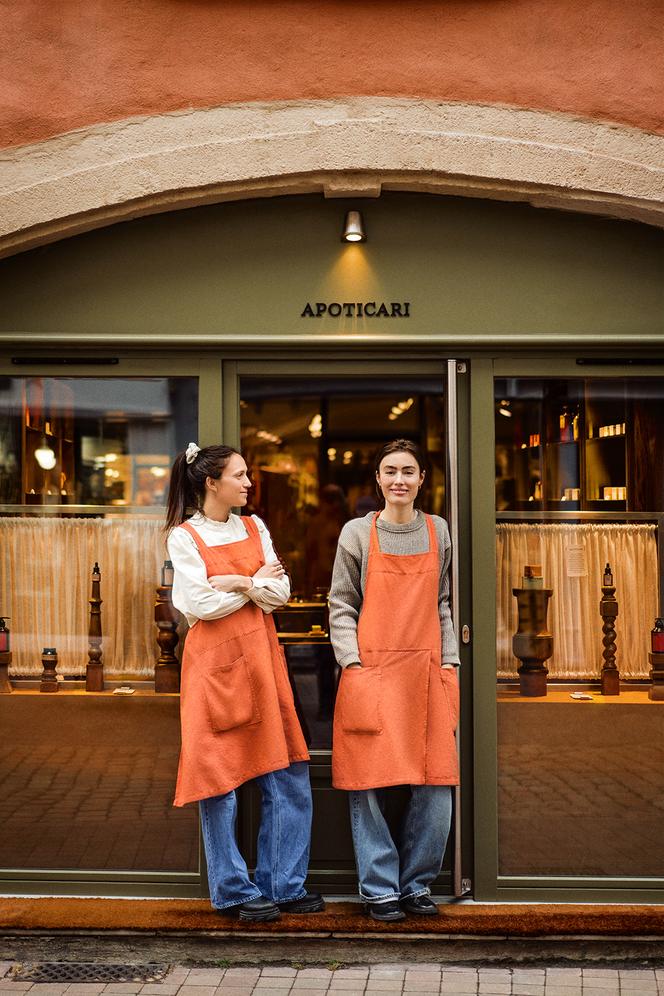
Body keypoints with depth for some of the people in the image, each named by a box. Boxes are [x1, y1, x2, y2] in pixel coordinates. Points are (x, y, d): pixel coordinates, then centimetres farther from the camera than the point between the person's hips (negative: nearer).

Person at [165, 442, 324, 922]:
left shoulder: (255, 529, 11)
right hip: (214, 665, -5)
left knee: (289, 778, 4)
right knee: (220, 780, 0)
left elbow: (280, 592, 3)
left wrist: (238, 582, -12)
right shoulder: (184, 537, -3)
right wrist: (256, 584, -4)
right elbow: (199, 604, -13)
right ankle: (236, 891, 12)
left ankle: (284, 884, 15)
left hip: (262, 659, 5)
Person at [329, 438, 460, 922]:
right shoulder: (357, 533, 3)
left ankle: (416, 884, 15)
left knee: (437, 787, 0)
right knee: (368, 784, -2)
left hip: (428, 672, 2)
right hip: (371, 672, -2)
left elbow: (443, 605, 14)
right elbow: (341, 606, 4)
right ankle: (380, 888, 10)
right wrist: (352, 663, -6)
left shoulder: (438, 531, 10)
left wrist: (449, 661, 5)